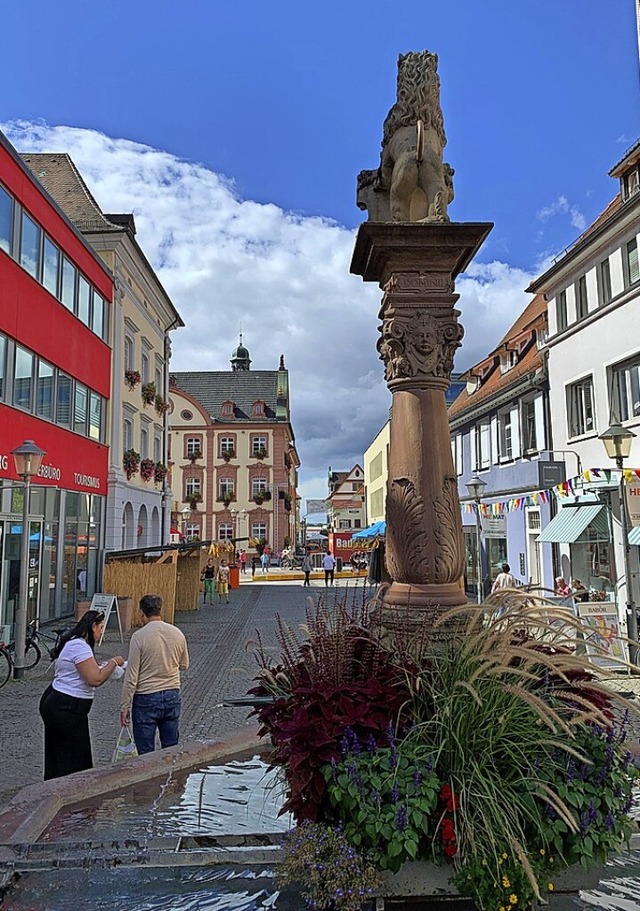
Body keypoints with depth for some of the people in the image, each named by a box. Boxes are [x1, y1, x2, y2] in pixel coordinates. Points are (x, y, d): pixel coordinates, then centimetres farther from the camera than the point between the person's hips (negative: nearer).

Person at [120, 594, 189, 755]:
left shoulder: (139, 636, -14)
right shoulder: (177, 633, -1)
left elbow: (131, 676, -13)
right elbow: (184, 666, 12)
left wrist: (125, 706, -5)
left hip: (146, 699, -4)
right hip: (172, 696, 4)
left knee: (146, 752, 8)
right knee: (171, 749, 15)